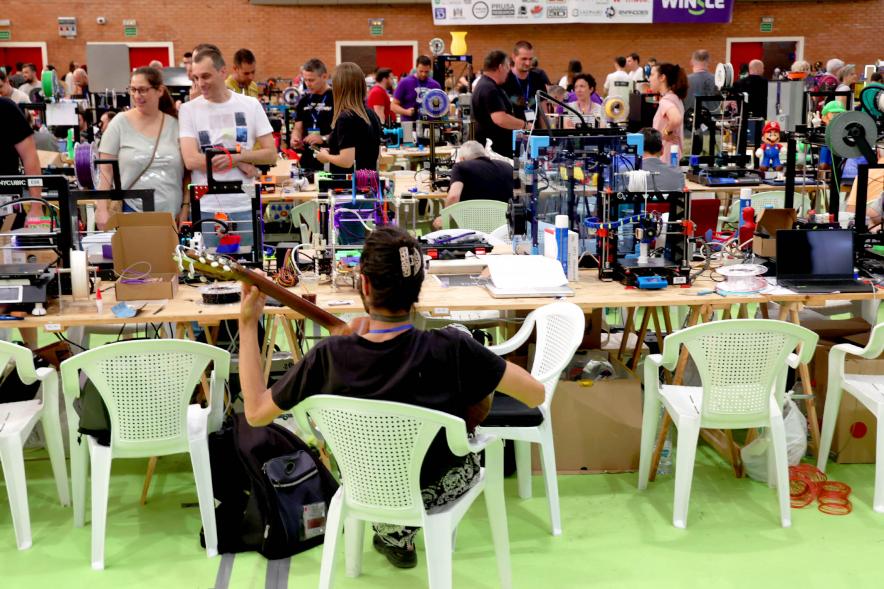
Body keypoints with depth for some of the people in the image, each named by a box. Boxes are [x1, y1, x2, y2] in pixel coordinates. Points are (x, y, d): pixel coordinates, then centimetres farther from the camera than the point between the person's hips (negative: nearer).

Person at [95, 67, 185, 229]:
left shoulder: (175, 124, 5)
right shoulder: (119, 123, 1)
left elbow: (186, 172, 9)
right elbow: (106, 170, 1)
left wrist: (185, 208, 3)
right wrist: (102, 209, -5)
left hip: (172, 215, 2)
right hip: (131, 213, -1)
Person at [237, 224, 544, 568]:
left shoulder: (329, 356, -27)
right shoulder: (450, 349, -31)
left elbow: (255, 412, -13)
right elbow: (537, 394, -22)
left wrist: (248, 323, -11)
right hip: (440, 486, -2)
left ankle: (391, 533, 37)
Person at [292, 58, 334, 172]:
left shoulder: (336, 99, -6)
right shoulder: (304, 100, 14)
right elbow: (298, 127, 18)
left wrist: (323, 139, -21)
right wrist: (295, 139, -3)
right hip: (307, 161, 5)